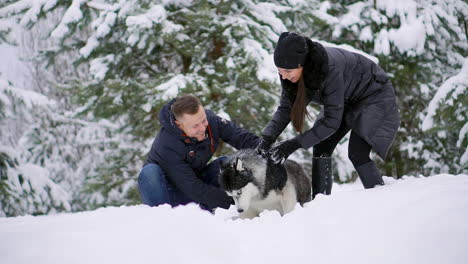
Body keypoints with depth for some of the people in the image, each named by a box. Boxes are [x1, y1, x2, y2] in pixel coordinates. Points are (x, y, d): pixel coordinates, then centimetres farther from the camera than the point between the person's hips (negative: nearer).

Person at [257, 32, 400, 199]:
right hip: (345, 100, 7)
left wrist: (295, 144, -35)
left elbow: (332, 120, -34)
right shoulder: (293, 69, -20)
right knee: (321, 148, -5)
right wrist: (267, 138, -24)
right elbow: (285, 107, -10)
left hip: (373, 95, -7)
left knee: (357, 154, -19)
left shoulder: (330, 68, -40)